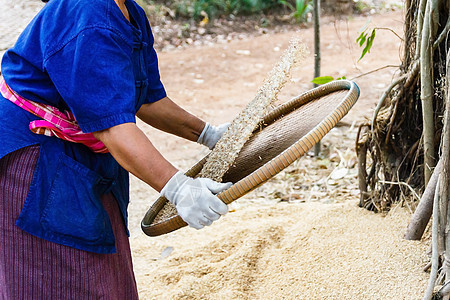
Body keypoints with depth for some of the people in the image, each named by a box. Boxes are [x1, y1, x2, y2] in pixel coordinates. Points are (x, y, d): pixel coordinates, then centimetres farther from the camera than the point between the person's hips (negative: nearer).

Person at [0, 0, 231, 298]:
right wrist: (177, 189, -42)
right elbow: (110, 124, -36)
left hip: (89, 161, 11)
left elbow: (148, 99, 17)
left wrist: (208, 134, 20)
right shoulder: (88, 25, -29)